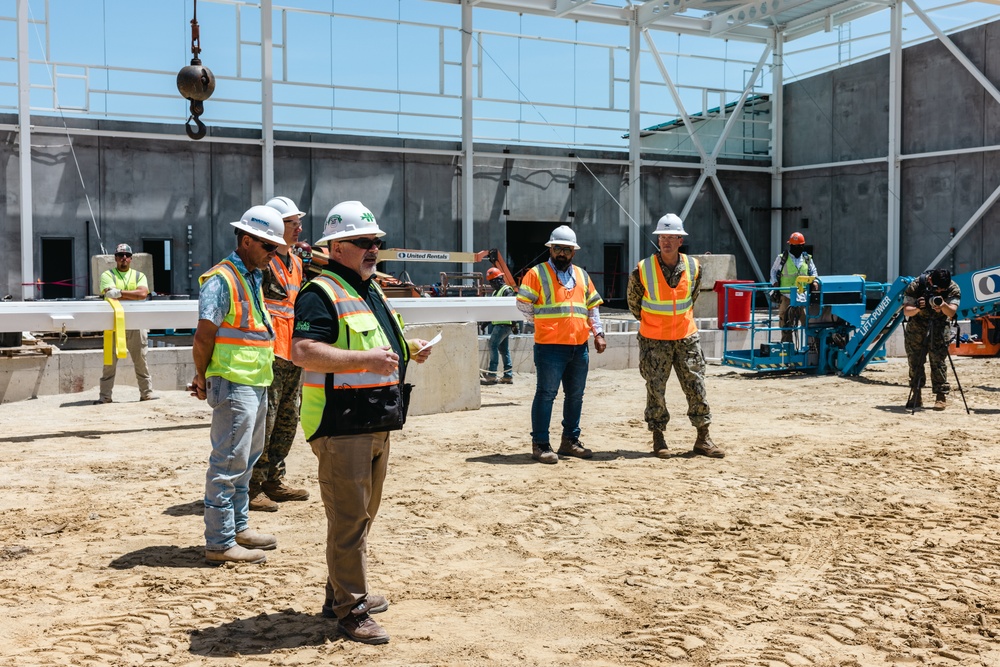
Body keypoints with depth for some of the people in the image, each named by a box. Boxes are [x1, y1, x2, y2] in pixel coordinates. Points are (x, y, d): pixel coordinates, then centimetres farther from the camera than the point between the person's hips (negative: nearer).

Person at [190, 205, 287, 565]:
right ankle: (219, 543, 3)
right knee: (229, 464, -5)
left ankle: (238, 526, 31)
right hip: (234, 384, -10)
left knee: (247, 458, 18)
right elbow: (204, 337, -17)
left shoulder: (253, 278, 15)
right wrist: (203, 378, -5)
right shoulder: (221, 279, -14)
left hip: (256, 383, 10)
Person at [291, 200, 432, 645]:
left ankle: (343, 593, 33)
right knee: (348, 518, -4)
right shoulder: (321, 293, -13)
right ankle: (350, 610, 6)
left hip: (377, 423, 10)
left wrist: (408, 350, 11)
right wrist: (365, 360, -29)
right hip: (340, 425, -10)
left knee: (363, 514, 18)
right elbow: (303, 352, -25)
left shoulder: (371, 290, 18)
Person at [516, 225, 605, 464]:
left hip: (579, 346, 6)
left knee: (575, 395, 11)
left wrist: (598, 333, 12)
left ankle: (570, 440, 23)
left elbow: (592, 307, 20)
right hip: (550, 346, -6)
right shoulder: (537, 273, -1)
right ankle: (540, 444, 0)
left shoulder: (582, 276, 17)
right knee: (546, 394, -5)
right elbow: (523, 303, -5)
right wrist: (542, 321, 1)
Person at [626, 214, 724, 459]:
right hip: (654, 340, -2)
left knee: (696, 388, 4)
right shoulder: (643, 270, -12)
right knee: (655, 390, 3)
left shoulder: (694, 267, -3)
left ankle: (703, 439, 13)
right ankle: (658, 439, 15)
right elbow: (633, 300, 5)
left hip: (686, 337, 2)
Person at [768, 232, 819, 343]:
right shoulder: (782, 258, 2)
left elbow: (813, 271, 21)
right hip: (786, 295, -2)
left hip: (803, 295, 2)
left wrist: (814, 281, 4)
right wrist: (775, 283, -2)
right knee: (786, 322, 2)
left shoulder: (807, 258, 10)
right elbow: (773, 271, 11)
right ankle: (786, 344, 11)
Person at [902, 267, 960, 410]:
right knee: (914, 361, -1)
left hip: (939, 328, -1)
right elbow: (906, 311, -19)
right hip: (916, 327, 1)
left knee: (938, 361, -9)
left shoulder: (953, 289, -16)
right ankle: (916, 395, 8)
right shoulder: (915, 286, -19)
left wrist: (943, 305, -46)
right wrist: (917, 308, -41)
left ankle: (941, 396, -3)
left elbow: (951, 313, -26)